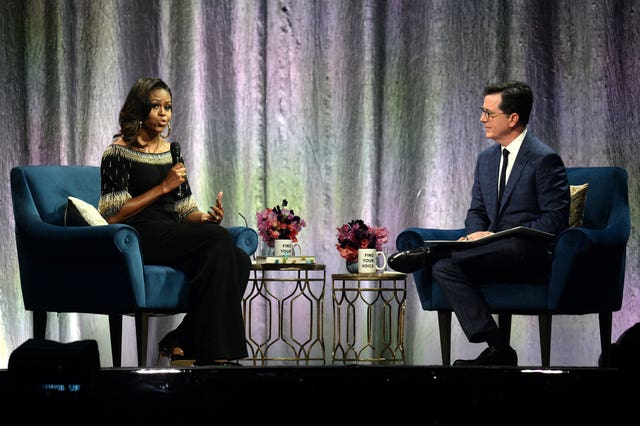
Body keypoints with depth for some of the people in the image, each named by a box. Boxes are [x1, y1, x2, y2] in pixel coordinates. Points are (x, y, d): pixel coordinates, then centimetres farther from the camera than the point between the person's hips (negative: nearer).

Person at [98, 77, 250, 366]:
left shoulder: (172, 152, 20)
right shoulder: (119, 152, 0)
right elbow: (113, 215, -9)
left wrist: (206, 217, -5)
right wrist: (163, 187, -12)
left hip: (175, 238, 7)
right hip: (139, 239, -7)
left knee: (239, 259, -22)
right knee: (219, 239, -30)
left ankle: (180, 342, -19)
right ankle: (215, 354, -30)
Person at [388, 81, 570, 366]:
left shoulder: (544, 159, -9)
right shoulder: (487, 158, 16)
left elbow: (554, 220, -13)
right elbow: (476, 211, 20)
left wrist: (497, 237, -18)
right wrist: (476, 236, -6)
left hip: (531, 254, -8)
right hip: (496, 253, 8)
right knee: (443, 267, -23)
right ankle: (497, 350, -26)